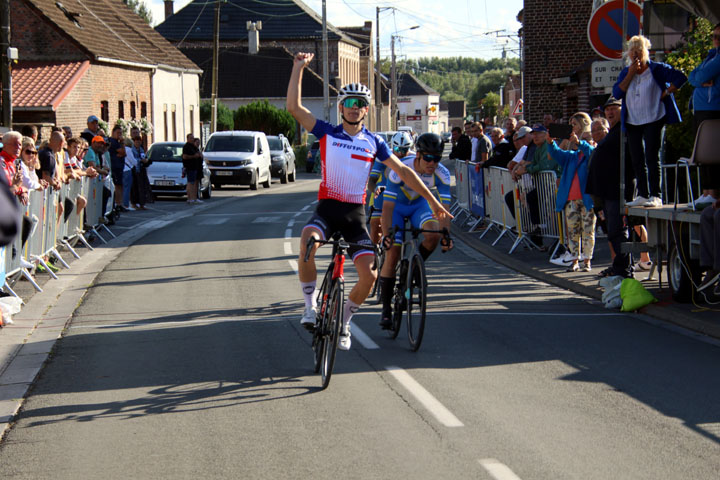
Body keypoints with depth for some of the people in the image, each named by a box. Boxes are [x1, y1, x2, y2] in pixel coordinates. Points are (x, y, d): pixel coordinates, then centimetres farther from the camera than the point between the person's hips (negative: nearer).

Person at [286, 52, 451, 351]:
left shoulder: (374, 143, 8)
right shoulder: (327, 133, 3)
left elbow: (403, 172, 13)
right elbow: (294, 107, -6)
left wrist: (432, 201, 12)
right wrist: (299, 68, -10)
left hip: (355, 214, 2)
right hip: (327, 208, -2)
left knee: (368, 275, -11)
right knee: (307, 242, -34)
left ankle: (343, 322, 15)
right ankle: (310, 306, -15)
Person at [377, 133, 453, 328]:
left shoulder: (442, 174, -25)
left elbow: (444, 206, -26)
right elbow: (388, 206, -34)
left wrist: (446, 235, -39)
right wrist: (386, 234, -44)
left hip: (419, 204, 2)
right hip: (397, 204, -2)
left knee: (433, 235, -29)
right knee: (392, 255, -11)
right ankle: (386, 309, 0)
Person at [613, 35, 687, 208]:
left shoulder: (657, 69, -2)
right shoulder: (625, 73, 11)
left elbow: (680, 77, -6)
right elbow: (617, 93, -2)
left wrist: (666, 93, -11)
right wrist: (630, 74, -7)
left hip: (653, 120, -5)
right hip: (632, 121, 5)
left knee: (652, 157, -10)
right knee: (637, 160, 4)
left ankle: (655, 196, -9)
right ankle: (642, 195, 11)